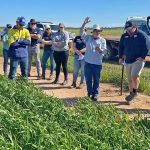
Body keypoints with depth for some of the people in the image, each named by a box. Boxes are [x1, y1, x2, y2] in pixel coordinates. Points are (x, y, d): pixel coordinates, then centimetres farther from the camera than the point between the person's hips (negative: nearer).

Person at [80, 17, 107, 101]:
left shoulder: (102, 40, 4)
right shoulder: (88, 38, 7)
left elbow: (104, 51, -3)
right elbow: (82, 32, -7)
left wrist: (100, 50, -25)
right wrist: (85, 23, -19)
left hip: (98, 63, -1)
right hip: (88, 62, 1)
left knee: (96, 80, 5)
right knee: (88, 79, 7)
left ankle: (95, 94, 16)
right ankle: (90, 93, 19)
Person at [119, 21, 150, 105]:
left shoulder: (142, 35, -9)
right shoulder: (124, 36, 7)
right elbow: (121, 47, 15)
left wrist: (143, 57, -15)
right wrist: (121, 57, 7)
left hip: (138, 60, -6)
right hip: (128, 61, 6)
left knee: (134, 76, -21)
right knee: (130, 79, 10)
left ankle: (134, 92, 4)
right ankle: (132, 96, 24)